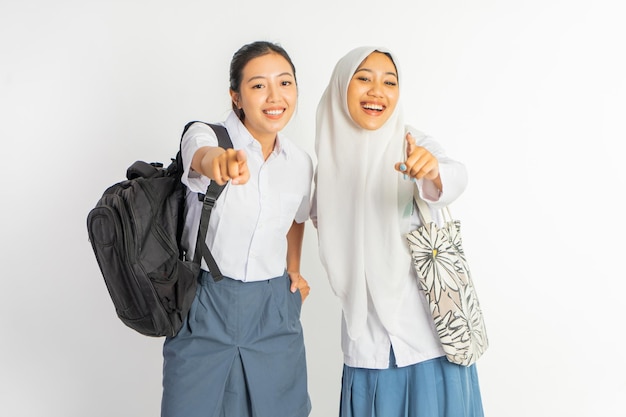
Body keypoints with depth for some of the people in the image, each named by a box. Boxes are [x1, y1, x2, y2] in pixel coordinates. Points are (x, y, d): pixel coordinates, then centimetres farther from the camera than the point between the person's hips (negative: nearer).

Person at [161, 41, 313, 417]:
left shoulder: (301, 163, 1)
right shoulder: (204, 134, -13)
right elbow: (202, 156, -39)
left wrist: (294, 271, 11)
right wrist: (221, 161, -60)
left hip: (274, 310, 4)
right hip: (206, 307, -3)